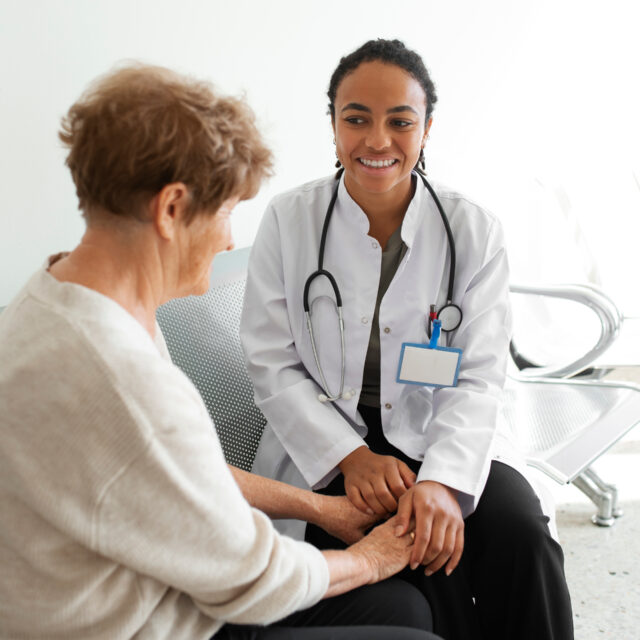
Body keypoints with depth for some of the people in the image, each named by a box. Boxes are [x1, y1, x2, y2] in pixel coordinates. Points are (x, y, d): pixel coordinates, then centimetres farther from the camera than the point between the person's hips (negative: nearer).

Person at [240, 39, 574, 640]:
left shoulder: (473, 231, -3)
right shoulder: (287, 220, -3)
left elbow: (478, 380, -7)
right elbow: (272, 366, -4)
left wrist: (444, 482, -25)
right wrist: (350, 456, -18)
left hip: (444, 440, 2)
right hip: (326, 446, -1)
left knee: (522, 535, -25)